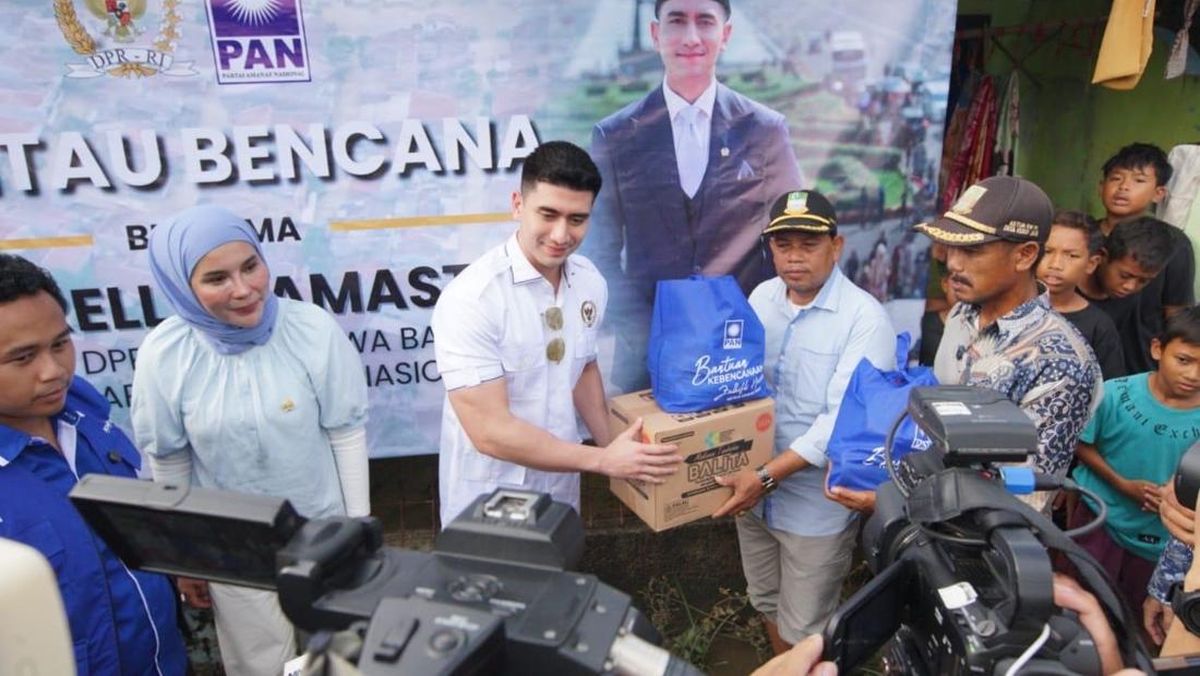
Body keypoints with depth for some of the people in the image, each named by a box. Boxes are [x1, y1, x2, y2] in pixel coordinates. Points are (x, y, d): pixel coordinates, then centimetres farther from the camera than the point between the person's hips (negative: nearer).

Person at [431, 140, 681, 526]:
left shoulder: (591, 283, -6)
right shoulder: (470, 299, -24)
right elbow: (490, 431, -25)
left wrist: (615, 451, 1)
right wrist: (603, 460, -23)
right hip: (488, 508, -5)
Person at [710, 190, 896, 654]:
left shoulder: (865, 318, -19)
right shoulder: (761, 297, -1)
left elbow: (843, 420, -24)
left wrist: (767, 476, -28)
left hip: (817, 503, -5)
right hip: (755, 488, 6)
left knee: (805, 632, 13)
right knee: (767, 602, 26)